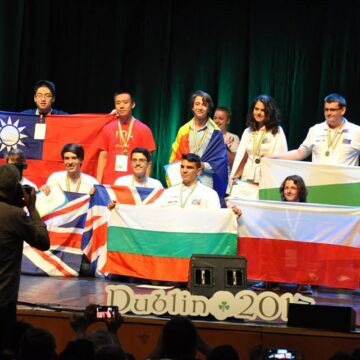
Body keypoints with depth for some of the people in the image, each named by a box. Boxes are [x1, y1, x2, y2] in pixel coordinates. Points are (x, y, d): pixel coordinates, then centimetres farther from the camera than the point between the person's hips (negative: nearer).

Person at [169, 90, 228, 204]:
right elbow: (175, 156, 13)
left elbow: (220, 161, 1)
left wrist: (203, 166, -13)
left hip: (206, 183, -2)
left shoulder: (215, 133, 5)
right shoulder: (183, 130, 14)